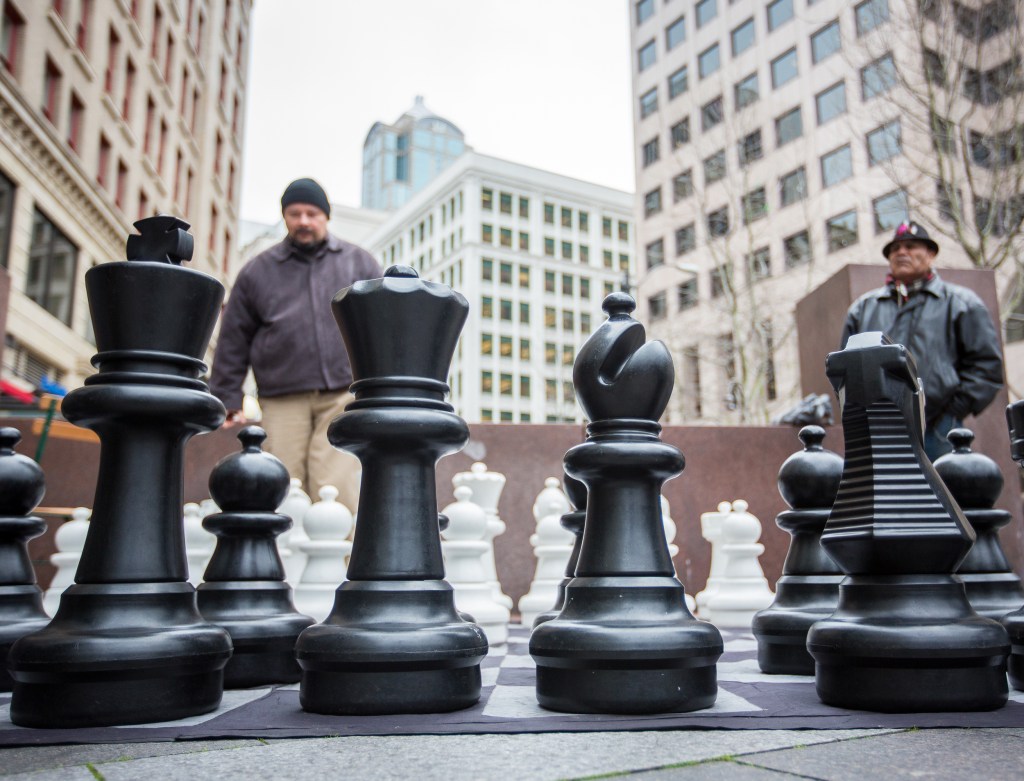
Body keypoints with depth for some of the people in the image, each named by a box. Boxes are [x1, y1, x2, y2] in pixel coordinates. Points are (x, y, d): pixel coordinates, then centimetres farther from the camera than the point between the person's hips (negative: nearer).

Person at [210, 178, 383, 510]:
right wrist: (229, 401, 9)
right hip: (283, 403, 1)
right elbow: (233, 341, 15)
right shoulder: (257, 271, 14)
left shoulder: (359, 264, 14)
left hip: (343, 398, -1)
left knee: (336, 489, -12)